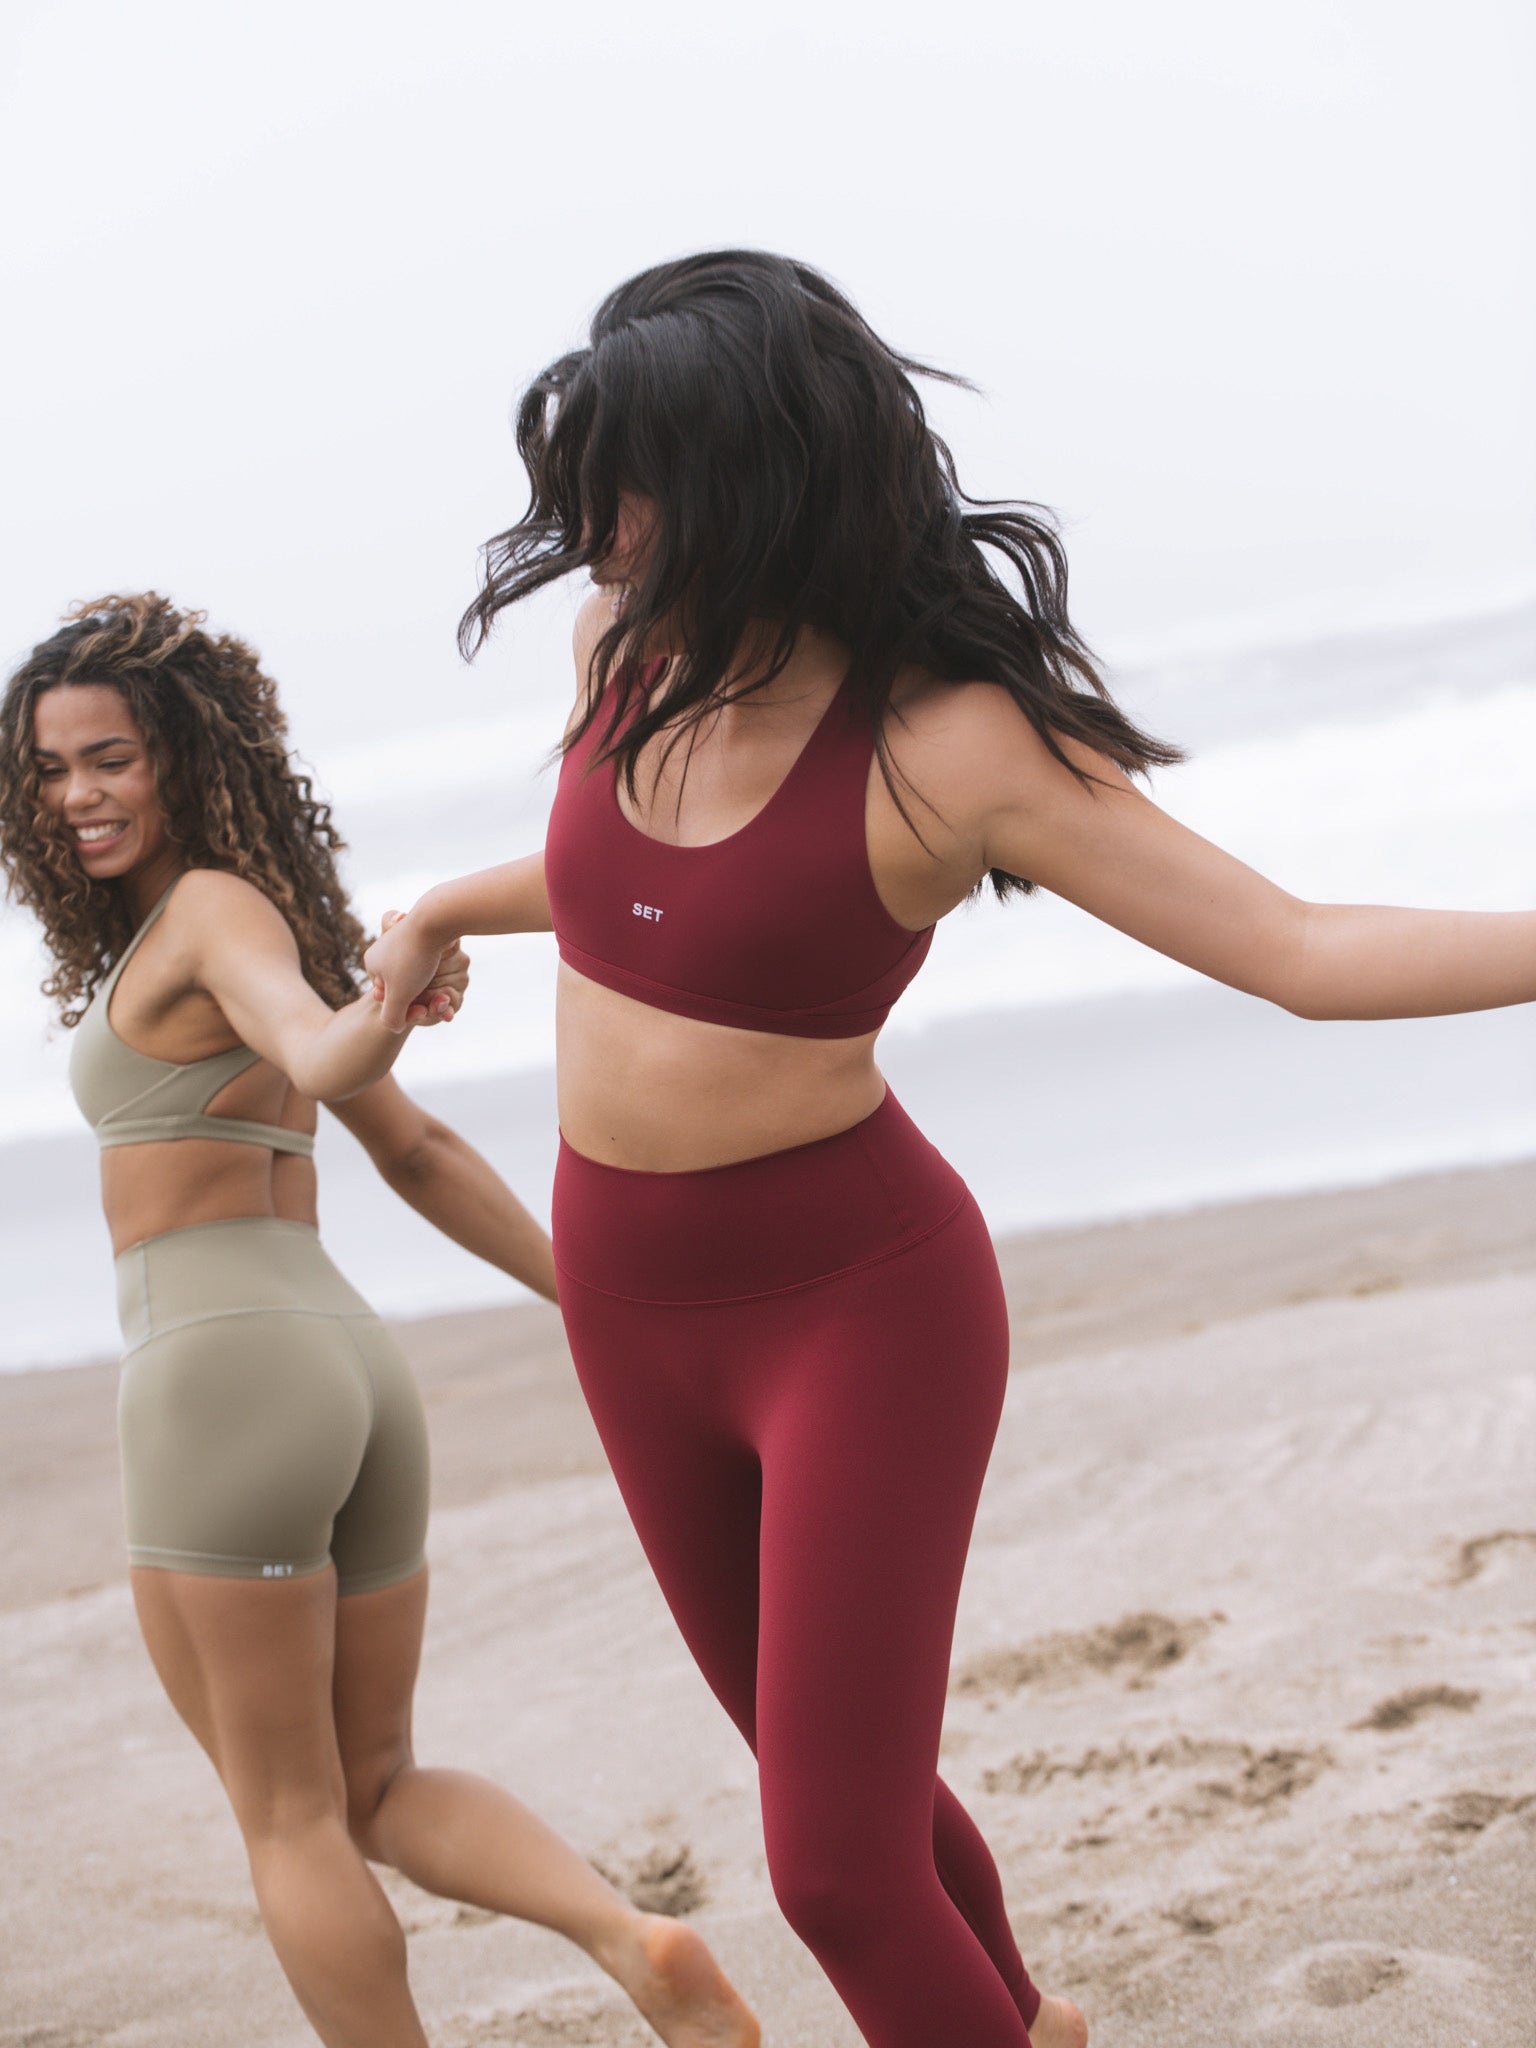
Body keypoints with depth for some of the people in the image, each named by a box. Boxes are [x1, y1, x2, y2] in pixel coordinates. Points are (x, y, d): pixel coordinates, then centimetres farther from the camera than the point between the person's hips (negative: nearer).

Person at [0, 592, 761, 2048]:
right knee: (382, 1793, 17)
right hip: (354, 1371, 9)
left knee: (289, 1819, 4)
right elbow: (418, 1154, 23)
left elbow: (319, 1056, -26)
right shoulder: (253, 931, 21)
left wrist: (388, 1010, -47)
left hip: (219, 1379, -9)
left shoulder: (215, 906, -6)